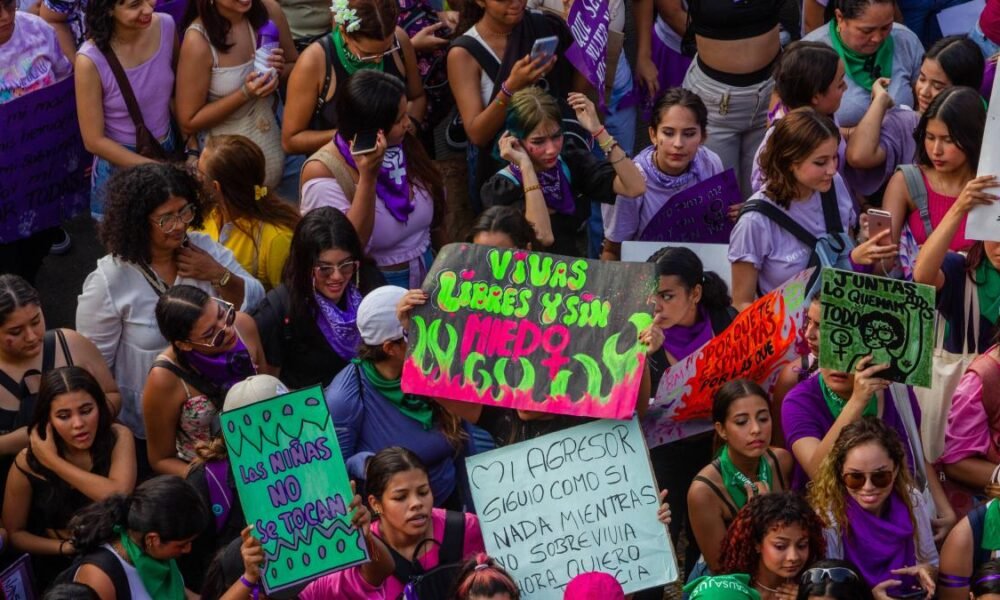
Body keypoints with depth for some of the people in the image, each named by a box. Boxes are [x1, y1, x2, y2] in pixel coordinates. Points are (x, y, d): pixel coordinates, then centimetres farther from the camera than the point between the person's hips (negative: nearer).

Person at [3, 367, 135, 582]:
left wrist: (52, 461, -19)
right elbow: (14, 533, 1)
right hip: (60, 566, -2)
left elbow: (119, 496, -24)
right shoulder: (28, 463, -11)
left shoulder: (118, 438, -7)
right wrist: (66, 547, -16)